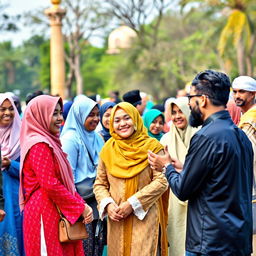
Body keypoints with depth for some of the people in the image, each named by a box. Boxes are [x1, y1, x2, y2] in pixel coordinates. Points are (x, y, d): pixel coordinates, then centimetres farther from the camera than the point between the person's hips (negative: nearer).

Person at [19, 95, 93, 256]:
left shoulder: (50, 142, 16)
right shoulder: (39, 145, -13)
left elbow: (66, 181, 16)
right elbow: (50, 185, -19)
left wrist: (82, 204, 2)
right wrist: (81, 207, -11)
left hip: (56, 213, 9)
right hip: (45, 213, -9)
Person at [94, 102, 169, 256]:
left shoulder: (152, 146, -2)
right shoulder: (108, 149, 8)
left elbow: (162, 181, -8)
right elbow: (100, 184, 13)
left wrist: (132, 203, -12)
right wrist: (107, 204, -7)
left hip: (144, 218, -3)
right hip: (117, 221, 3)